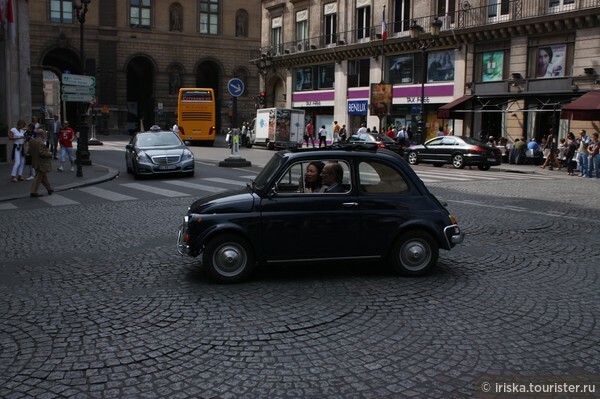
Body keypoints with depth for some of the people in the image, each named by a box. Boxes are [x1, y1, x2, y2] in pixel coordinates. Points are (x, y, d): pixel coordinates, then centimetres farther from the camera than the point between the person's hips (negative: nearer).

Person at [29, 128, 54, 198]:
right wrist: (50, 154, -10)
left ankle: (49, 189, 31)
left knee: (44, 176, 20)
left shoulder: (32, 141, 6)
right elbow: (42, 152, -25)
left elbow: (30, 151, 12)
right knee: (38, 177, -2)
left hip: (36, 162, 9)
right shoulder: (40, 142, -22)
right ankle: (34, 192, 1)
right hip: (41, 163, -9)